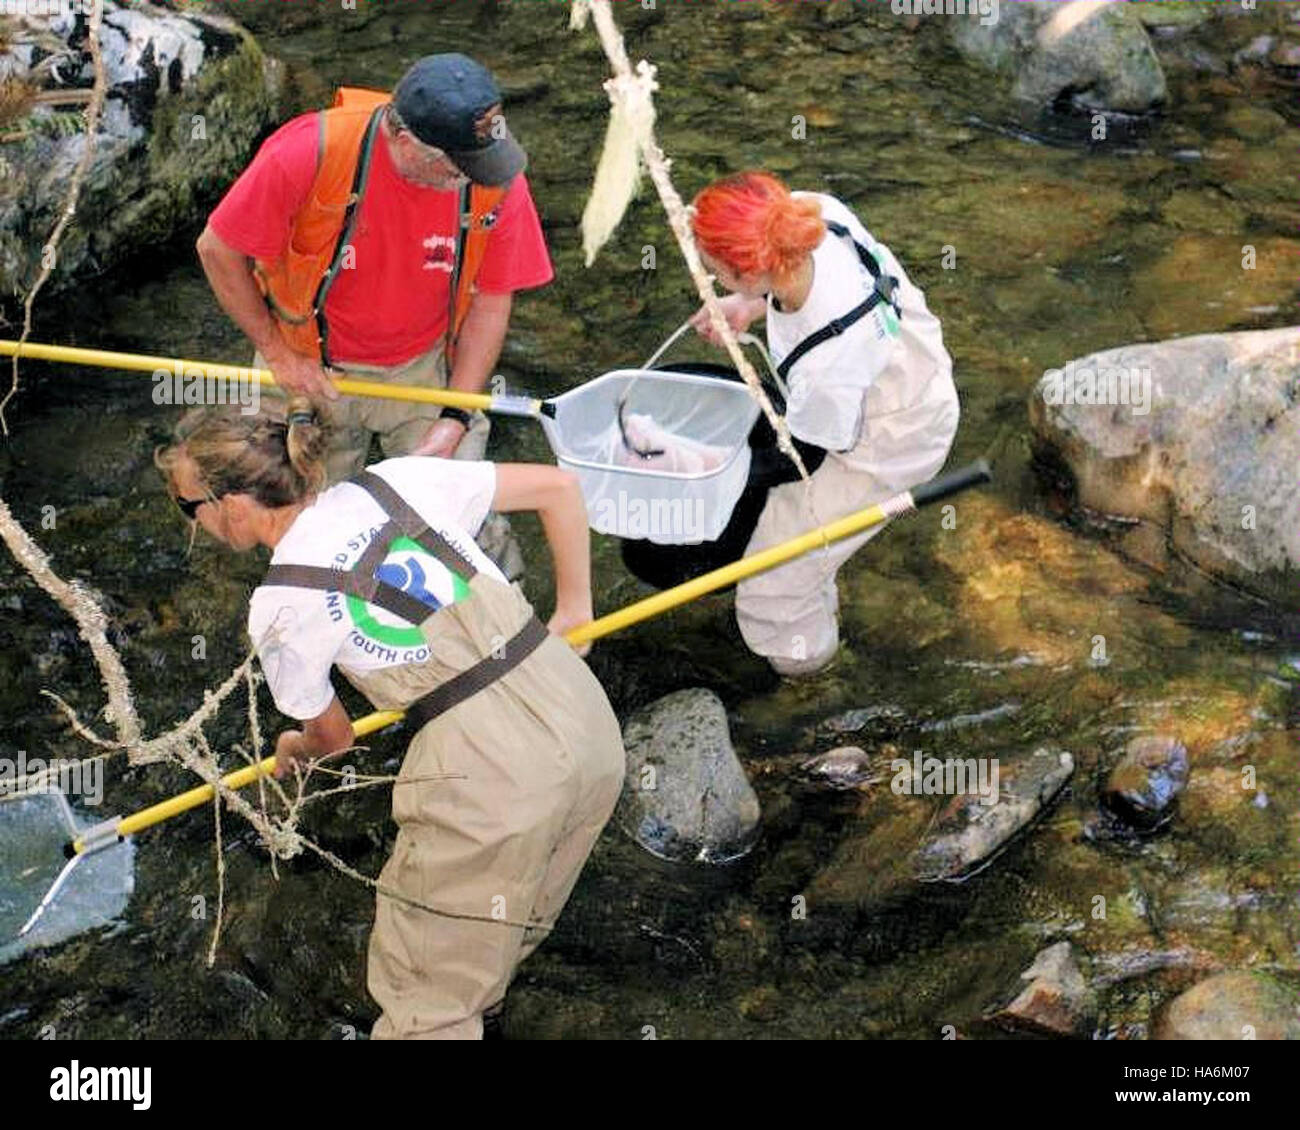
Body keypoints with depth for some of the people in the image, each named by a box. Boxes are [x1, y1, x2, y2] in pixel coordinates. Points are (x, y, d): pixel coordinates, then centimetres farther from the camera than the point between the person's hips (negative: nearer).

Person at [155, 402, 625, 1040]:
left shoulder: (280, 607, -2)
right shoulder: (394, 480, 9)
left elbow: (332, 735, 15)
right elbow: (559, 487, 14)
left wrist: (292, 752, 39)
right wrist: (573, 607, 25)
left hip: (488, 772, -6)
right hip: (592, 723, 6)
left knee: (426, 1004, 9)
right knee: (503, 929, 27)